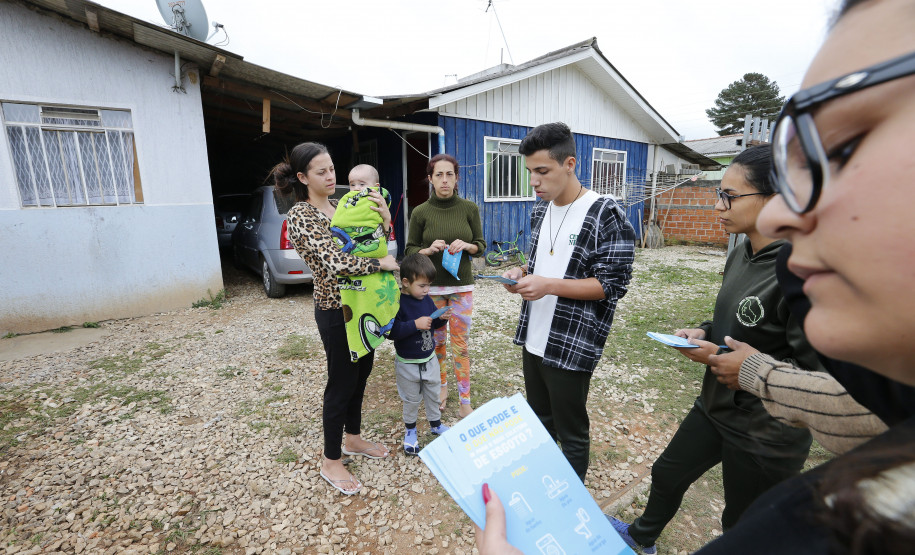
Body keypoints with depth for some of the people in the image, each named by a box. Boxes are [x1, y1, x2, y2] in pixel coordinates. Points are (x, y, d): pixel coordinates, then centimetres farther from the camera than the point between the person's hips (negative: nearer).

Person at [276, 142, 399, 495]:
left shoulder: (340, 206, 7)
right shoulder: (300, 215, -17)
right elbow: (335, 263, -29)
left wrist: (384, 219, -12)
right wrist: (381, 263, -20)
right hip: (336, 310, -8)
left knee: (362, 370, 19)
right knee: (342, 381, 4)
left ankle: (353, 438, 40)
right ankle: (331, 462, 25)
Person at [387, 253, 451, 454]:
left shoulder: (426, 299, -2)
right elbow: (391, 331, -29)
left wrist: (442, 318, -10)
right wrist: (415, 324, -33)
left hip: (429, 359, 5)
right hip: (407, 363, -5)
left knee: (434, 394, 20)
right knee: (412, 399, 13)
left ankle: (435, 424, 43)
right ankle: (410, 430, 37)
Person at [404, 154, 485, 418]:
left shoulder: (469, 208, -2)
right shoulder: (420, 212, -4)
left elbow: (481, 246, 4)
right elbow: (410, 250, 2)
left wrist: (466, 246, -17)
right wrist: (429, 250, -18)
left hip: (462, 285, 0)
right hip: (431, 286, 0)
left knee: (461, 343, 4)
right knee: (437, 341, 12)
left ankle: (465, 402, 16)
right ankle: (441, 387, 36)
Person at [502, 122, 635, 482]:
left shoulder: (605, 215, -16)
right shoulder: (540, 211, 8)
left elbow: (612, 284, -17)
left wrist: (549, 286, -25)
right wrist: (523, 274, -3)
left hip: (572, 346, -7)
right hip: (533, 339, 8)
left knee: (571, 433, 12)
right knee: (539, 421, 24)